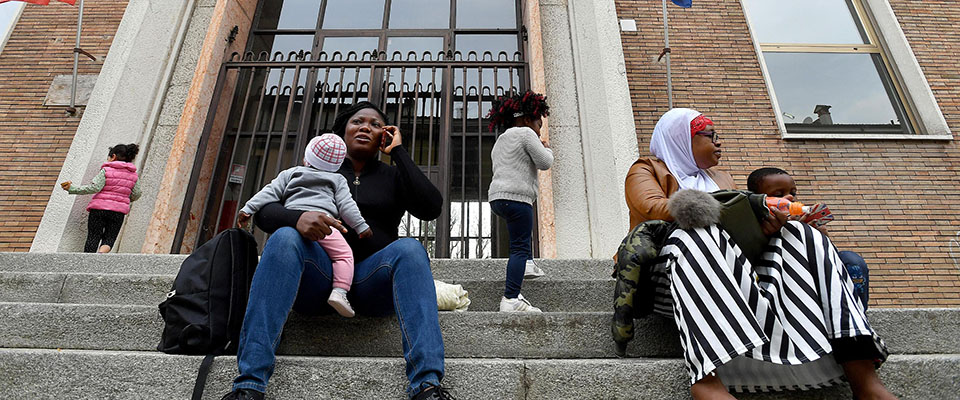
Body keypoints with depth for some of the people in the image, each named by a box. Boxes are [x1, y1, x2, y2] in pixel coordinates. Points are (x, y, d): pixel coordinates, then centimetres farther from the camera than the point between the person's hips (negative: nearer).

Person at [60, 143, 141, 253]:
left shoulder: (106, 170, -3)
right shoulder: (133, 175, 9)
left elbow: (94, 187, -13)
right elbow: (136, 195, 10)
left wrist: (72, 189, -6)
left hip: (99, 208, -2)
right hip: (119, 211, 2)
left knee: (93, 237, 5)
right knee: (109, 238, 7)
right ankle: (101, 253, -21)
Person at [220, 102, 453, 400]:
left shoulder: (392, 177, 16)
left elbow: (431, 208, -4)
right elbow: (263, 210, 4)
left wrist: (398, 152, 2)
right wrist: (296, 218, -20)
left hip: (371, 284, 0)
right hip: (318, 280, 1)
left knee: (409, 248, -30)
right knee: (284, 237, -28)